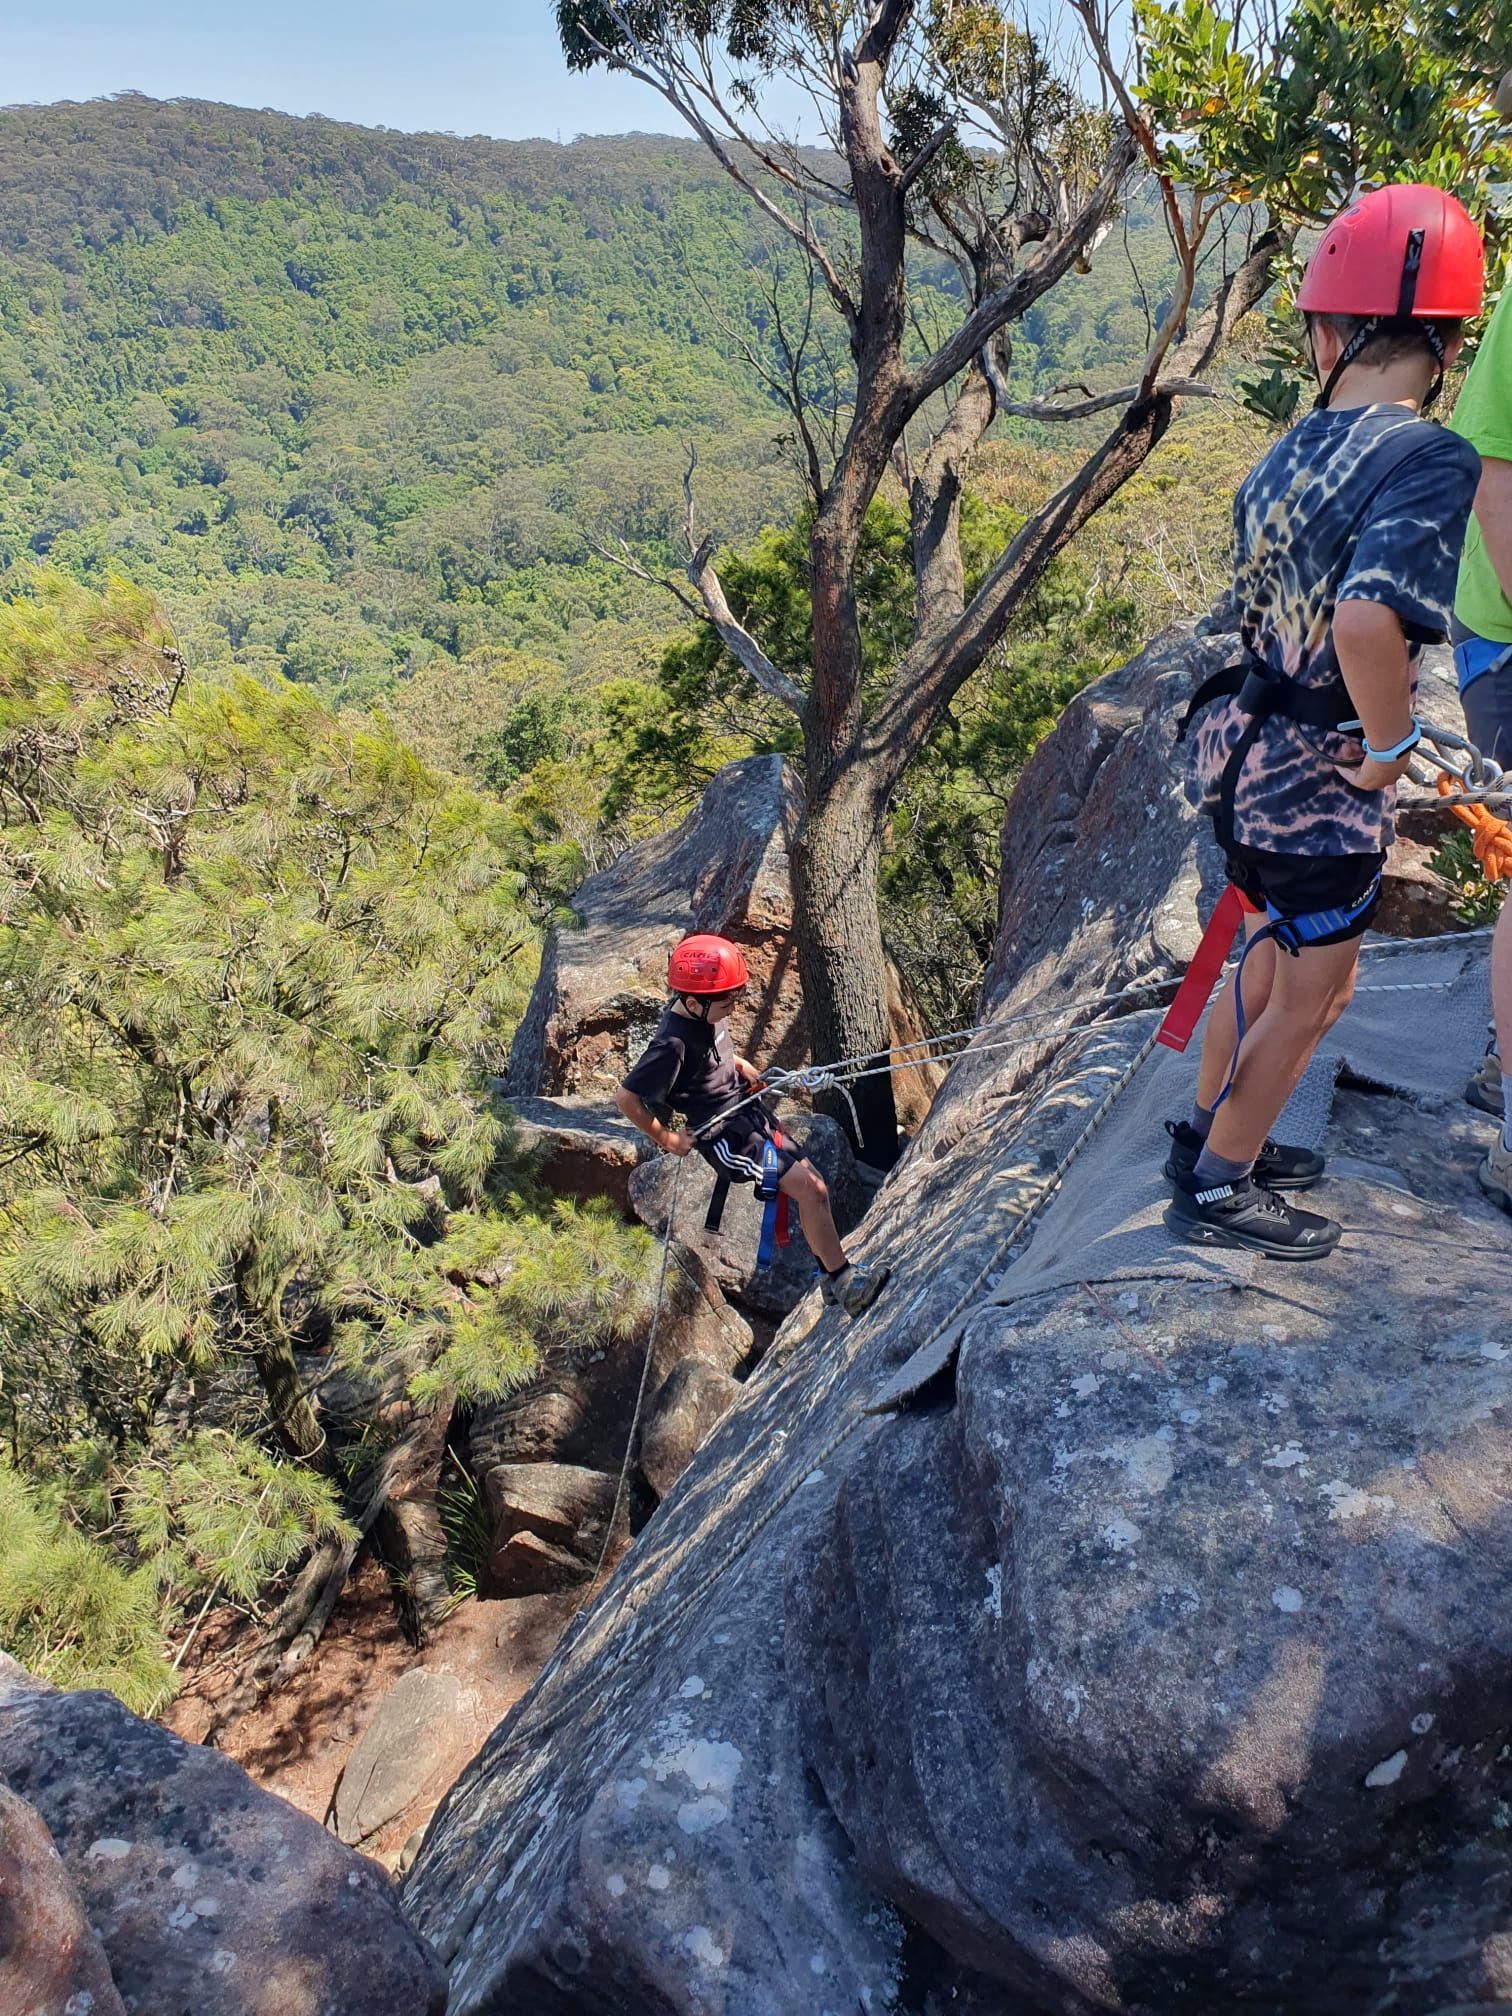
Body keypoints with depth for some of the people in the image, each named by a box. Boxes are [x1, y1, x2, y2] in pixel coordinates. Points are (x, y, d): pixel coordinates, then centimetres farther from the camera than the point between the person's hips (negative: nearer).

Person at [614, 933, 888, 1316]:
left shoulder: (704, 1014, -1)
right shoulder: (673, 1043, -27)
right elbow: (626, 1097, -23)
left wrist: (738, 1064, 5)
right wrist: (666, 1139, -13)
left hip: (748, 1114, 9)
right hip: (725, 1136, -9)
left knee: (811, 1182, 9)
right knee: (811, 1189, -13)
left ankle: (829, 1274, 21)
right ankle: (843, 1282, -4)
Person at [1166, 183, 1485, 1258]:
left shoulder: (1285, 457, 3)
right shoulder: (1431, 460, -22)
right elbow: (1366, 617, -39)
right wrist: (1389, 747, -22)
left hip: (1249, 742, 8)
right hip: (1321, 777, -8)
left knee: (1279, 959, 25)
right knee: (1311, 997, 10)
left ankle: (1211, 1131, 39)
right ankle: (1217, 1189, 23)